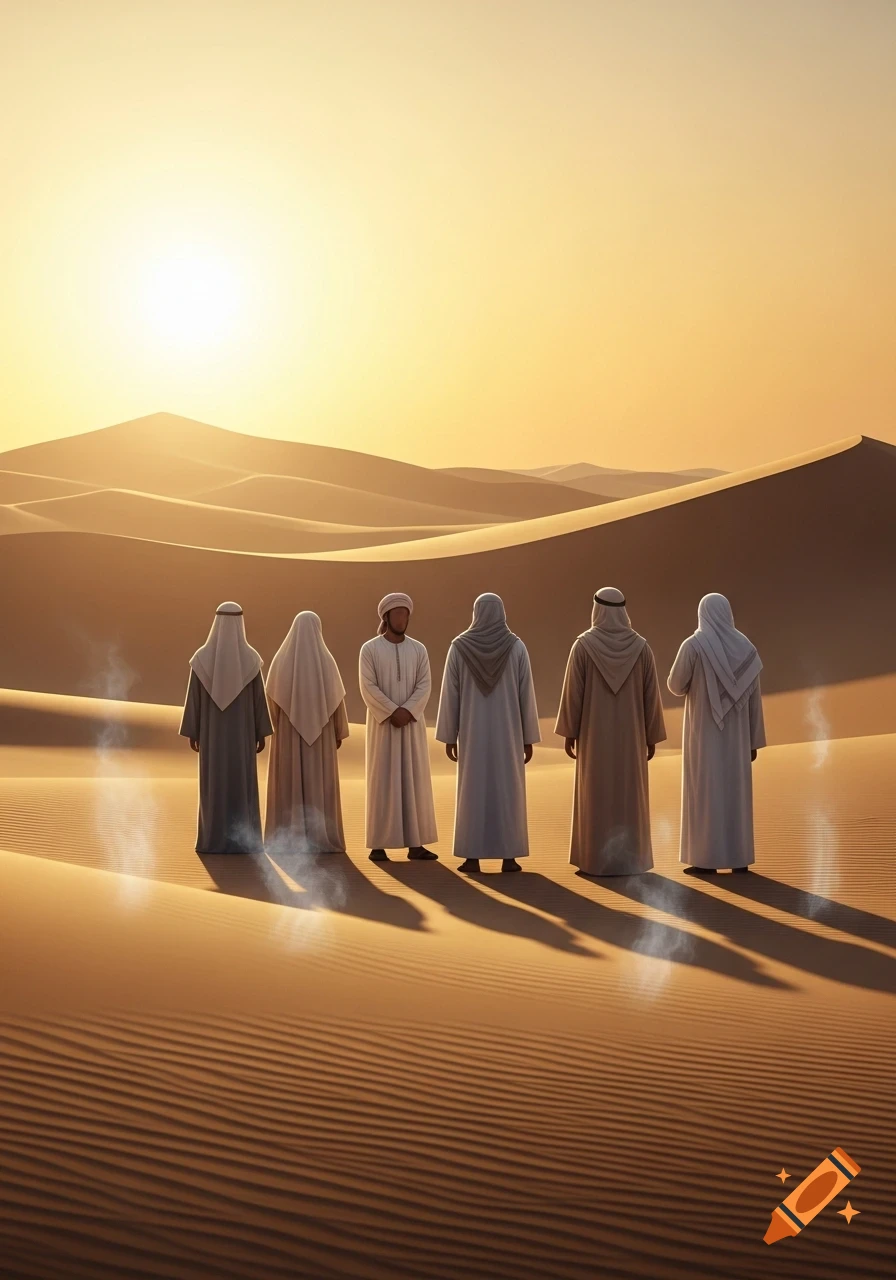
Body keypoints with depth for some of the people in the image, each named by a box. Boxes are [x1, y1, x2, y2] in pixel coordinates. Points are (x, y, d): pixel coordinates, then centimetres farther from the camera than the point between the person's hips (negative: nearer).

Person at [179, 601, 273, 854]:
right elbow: (259, 698, -4)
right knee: (243, 785, 5)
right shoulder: (250, 658, -7)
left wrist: (192, 733, 5)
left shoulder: (202, 658, -6)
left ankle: (214, 842, 5)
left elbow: (194, 697, -4)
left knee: (214, 785, 6)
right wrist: (262, 733, 4)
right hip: (242, 731, -1)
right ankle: (244, 842, 4)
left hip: (212, 731, 1)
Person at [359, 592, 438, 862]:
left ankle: (415, 843, 5)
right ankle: (378, 844, -1)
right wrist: (393, 712, -19)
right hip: (382, 723, -3)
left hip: (412, 723, 3)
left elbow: (425, 685, -2)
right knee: (382, 780, -4)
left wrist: (407, 711, -17)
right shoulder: (370, 649, -3)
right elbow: (368, 687, -11)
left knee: (414, 779, 2)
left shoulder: (419, 650, 7)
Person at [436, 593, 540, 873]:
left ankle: (472, 858, 3)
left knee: (472, 790, 4)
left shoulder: (459, 647, -3)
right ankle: (509, 857, 5)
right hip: (507, 731, 0)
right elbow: (526, 695, -3)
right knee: (508, 790, 5)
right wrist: (529, 737, 3)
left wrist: (448, 736, 4)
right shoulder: (516, 647, -4)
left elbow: (450, 695, -3)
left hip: (472, 732, 0)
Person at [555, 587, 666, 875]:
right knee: (629, 797, 7)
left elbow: (572, 692, -7)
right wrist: (652, 737, 7)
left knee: (596, 797, 4)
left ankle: (596, 861, 4)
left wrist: (569, 732, 1)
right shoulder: (641, 646, -2)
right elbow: (651, 696, 0)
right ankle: (629, 861, 7)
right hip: (630, 735, 2)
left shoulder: (583, 645, -8)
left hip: (594, 735, -2)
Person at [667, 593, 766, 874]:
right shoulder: (746, 647, 3)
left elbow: (676, 686, -3)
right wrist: (754, 740, 9)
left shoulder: (693, 645, -10)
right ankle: (740, 858, 9)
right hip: (736, 732, 4)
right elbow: (754, 698, 4)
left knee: (706, 791, 0)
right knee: (737, 790, 8)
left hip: (704, 731, -4)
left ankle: (707, 860, 0)